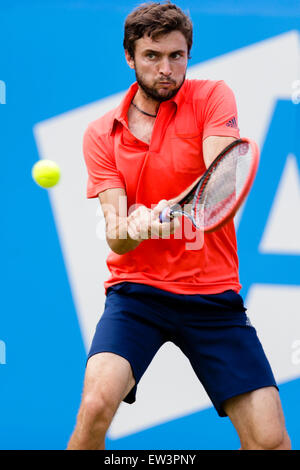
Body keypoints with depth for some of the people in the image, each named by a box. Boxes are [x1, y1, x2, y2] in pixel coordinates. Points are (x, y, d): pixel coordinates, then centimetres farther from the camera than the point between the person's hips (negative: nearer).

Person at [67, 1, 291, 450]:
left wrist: (162, 214, -38)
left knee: (270, 439, -10)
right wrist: (125, 232, -30)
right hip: (136, 290, 0)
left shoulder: (212, 97, 0)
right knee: (96, 404, -25)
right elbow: (118, 240, -4)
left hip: (214, 294, 0)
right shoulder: (101, 134, 4)